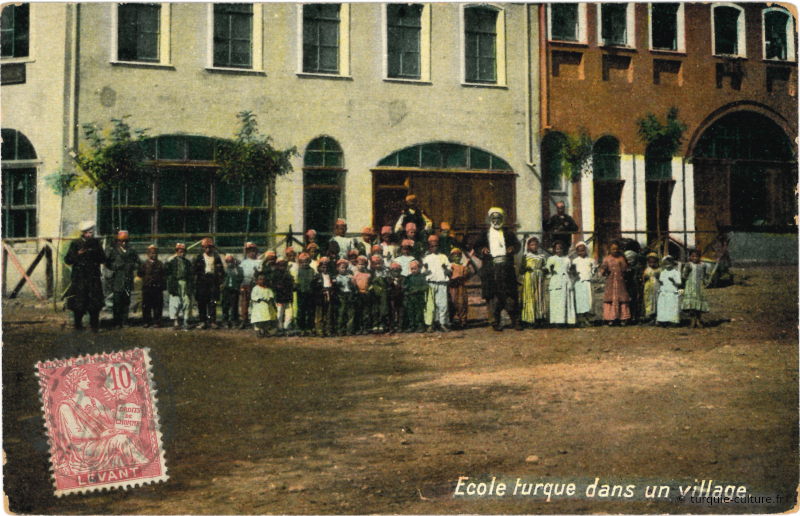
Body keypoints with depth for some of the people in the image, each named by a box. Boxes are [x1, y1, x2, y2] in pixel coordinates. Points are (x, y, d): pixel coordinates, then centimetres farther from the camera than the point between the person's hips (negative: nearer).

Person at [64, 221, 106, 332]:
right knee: (78, 303, 0)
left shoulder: (96, 243, 9)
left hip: (94, 278, 2)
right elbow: (67, 260, 0)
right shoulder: (75, 243, 1)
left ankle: (94, 325, 9)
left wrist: (95, 253, -8)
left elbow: (103, 260, 10)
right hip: (79, 278, -2)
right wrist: (78, 254, -14)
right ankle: (78, 324, 12)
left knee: (95, 303, -1)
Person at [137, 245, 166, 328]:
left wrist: (163, 285, -1)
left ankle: (157, 321, 8)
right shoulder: (144, 264, 7)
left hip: (157, 287, 0)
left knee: (157, 305, 1)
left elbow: (164, 276, 6)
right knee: (146, 305, 3)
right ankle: (146, 321, 12)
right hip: (147, 287, 0)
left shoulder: (160, 264, 9)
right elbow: (139, 274, 5)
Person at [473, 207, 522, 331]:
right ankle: (496, 322, 3)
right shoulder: (485, 234, 15)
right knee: (493, 296, -3)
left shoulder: (508, 233, 16)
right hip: (490, 267, 0)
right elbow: (476, 247, 14)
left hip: (506, 267, 0)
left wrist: (513, 248, -6)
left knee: (510, 294, -3)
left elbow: (517, 244, 15)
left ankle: (515, 321, 3)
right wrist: (482, 250, -7)